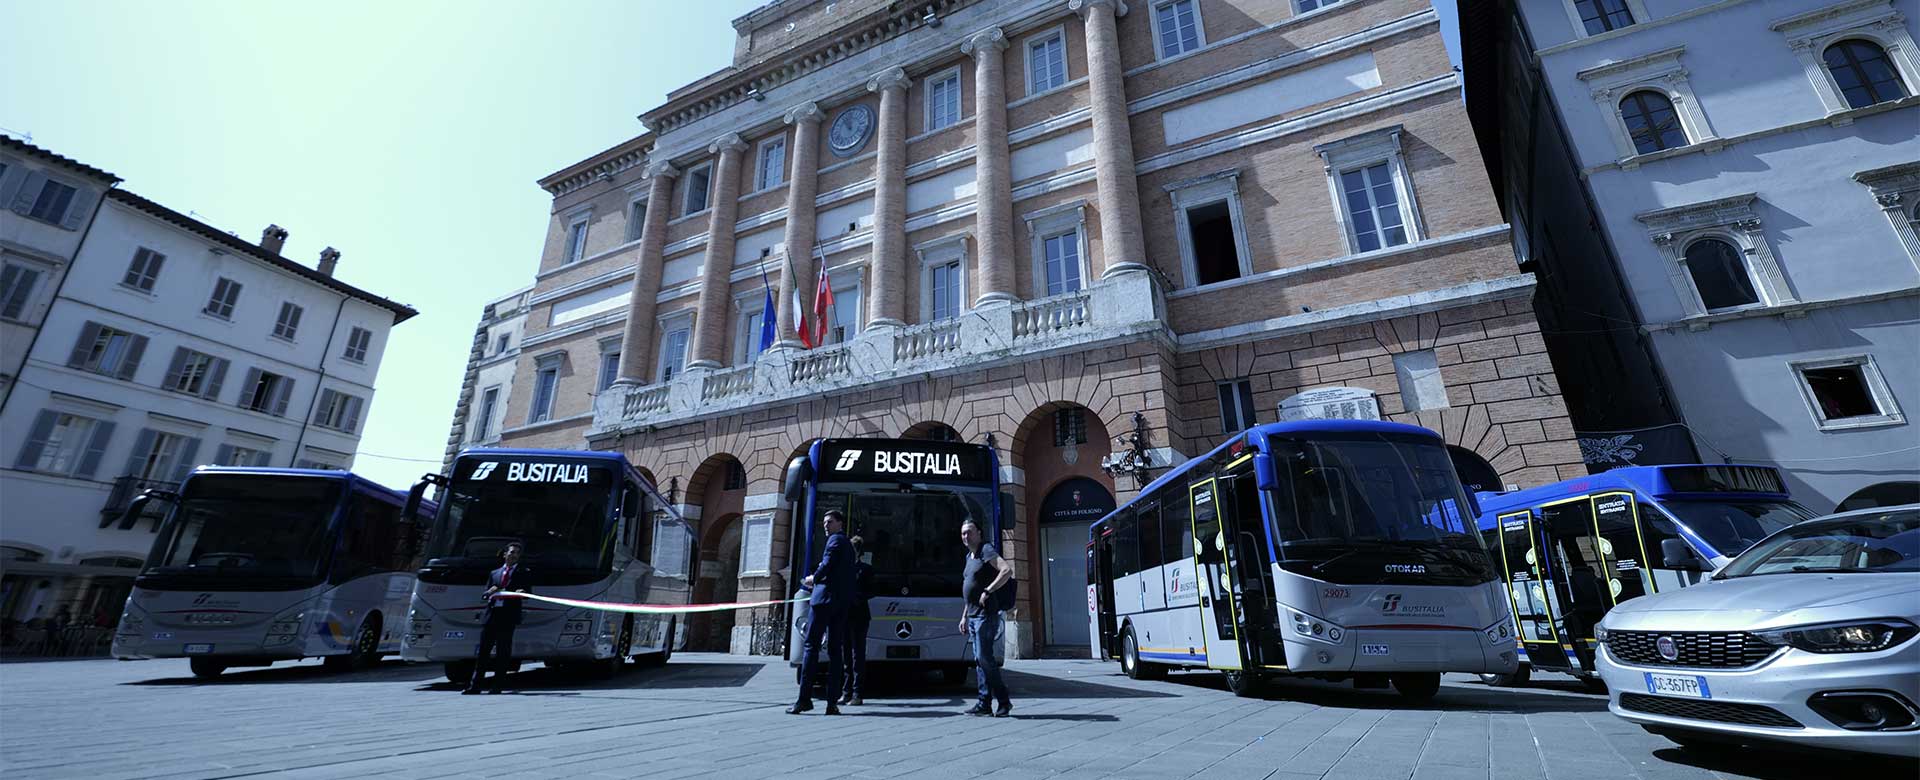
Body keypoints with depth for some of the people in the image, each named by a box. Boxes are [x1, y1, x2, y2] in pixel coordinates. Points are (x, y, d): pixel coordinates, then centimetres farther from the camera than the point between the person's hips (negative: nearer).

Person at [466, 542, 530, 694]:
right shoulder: (494, 573, 20)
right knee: (483, 650, 4)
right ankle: (475, 685, 10)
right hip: (490, 613, 3)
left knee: (503, 651, -1)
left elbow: (528, 592, 2)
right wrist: (489, 593, -6)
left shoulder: (523, 573, 11)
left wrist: (522, 592, -21)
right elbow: (483, 595, 17)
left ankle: (497, 686, 5)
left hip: (508, 615, -3)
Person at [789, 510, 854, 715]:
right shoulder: (848, 544, 22)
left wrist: (814, 578, 0)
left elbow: (827, 565, -17)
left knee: (811, 646, -4)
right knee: (835, 650, 6)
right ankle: (832, 702, 4)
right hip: (842, 602, 8)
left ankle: (804, 699, -7)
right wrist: (817, 580, 13)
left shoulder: (836, 539, -3)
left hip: (825, 598, -8)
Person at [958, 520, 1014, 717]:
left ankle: (1003, 701, 2)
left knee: (984, 658, -8)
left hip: (986, 614, -9)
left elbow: (1007, 570, -23)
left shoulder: (986, 551, -9)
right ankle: (985, 704, 13)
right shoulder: (969, 556, 18)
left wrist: (987, 591, -23)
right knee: (979, 660, 9)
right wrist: (964, 616, 20)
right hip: (973, 615, 9)